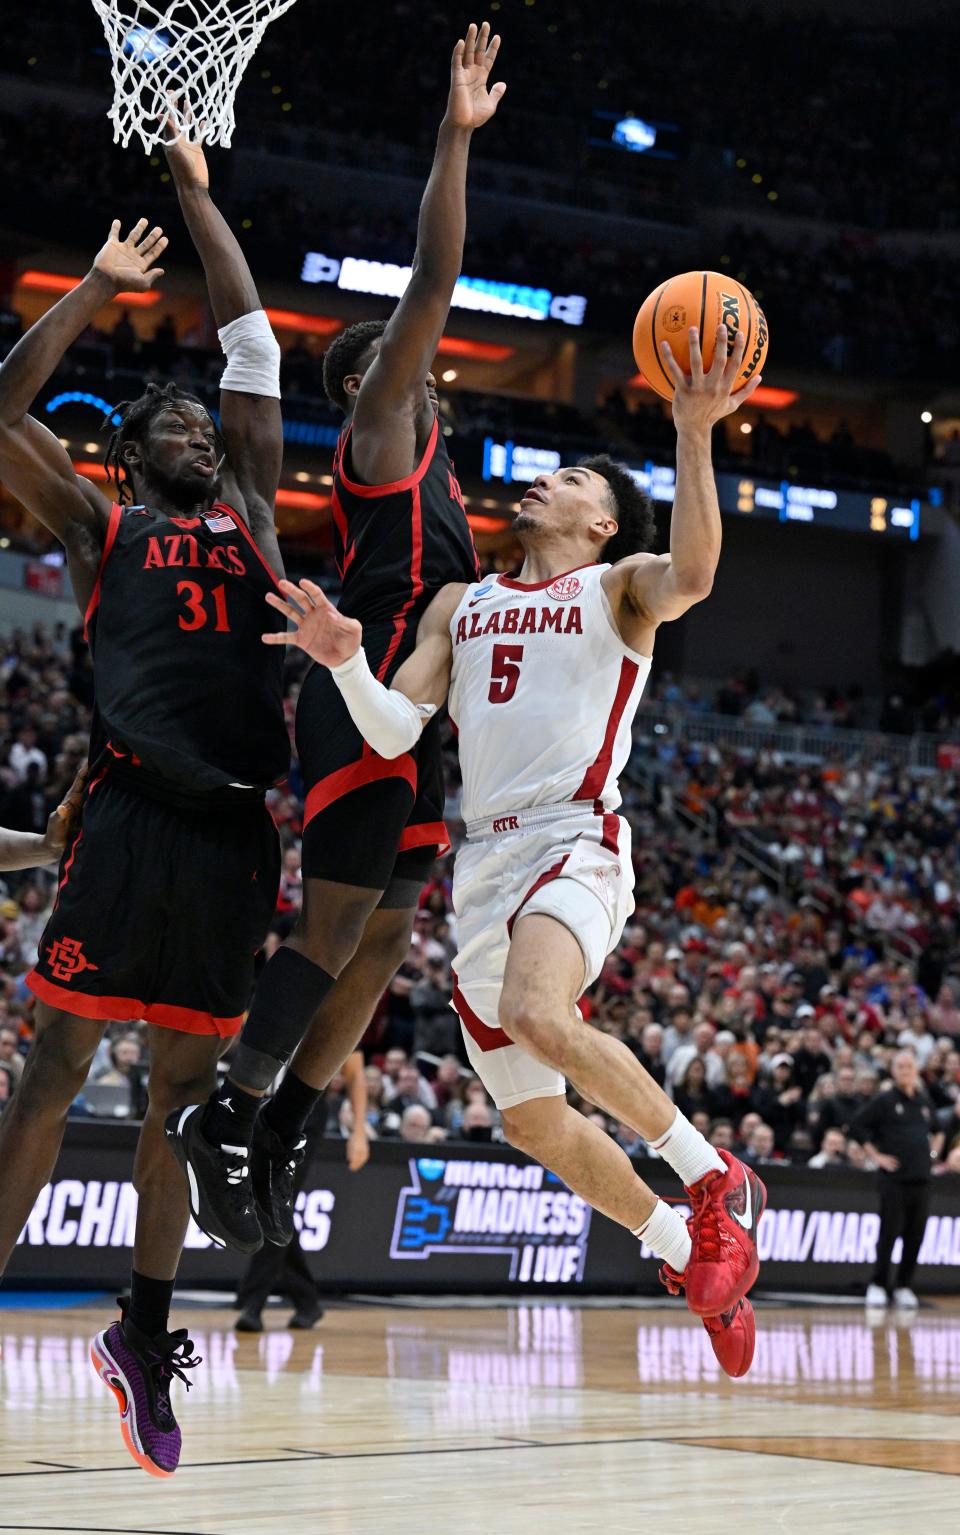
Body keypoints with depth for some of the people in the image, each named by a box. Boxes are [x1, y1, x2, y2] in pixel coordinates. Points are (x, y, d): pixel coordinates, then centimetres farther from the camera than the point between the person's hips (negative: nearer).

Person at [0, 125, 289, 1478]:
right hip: (134, 810, -4)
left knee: (189, 1080, 8)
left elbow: (252, 343, 22)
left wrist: (195, 192, 25)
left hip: (236, 823, 4)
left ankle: (146, 1332, 16)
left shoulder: (250, 513, 22)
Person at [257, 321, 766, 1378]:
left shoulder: (619, 586, 6)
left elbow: (691, 573, -19)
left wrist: (693, 437, -31)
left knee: (538, 1019, -35)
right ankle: (695, 1261, 26)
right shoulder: (461, 604, 21)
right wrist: (345, 662, -9)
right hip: (486, 863, 6)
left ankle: (714, 1180, -16)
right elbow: (393, 734, 11)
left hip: (577, 847, -6)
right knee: (534, 1122, 7)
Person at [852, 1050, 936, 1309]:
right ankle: (878, 1286, 2)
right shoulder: (884, 1101, -2)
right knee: (889, 1233, -6)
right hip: (894, 1178, -5)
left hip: (921, 1178, 5)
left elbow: (935, 1130, 31)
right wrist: (876, 1156, -8)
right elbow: (857, 1127, -4)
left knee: (915, 1235, 4)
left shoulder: (924, 1102, 14)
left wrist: (931, 1153, 16)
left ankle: (904, 1287, 12)